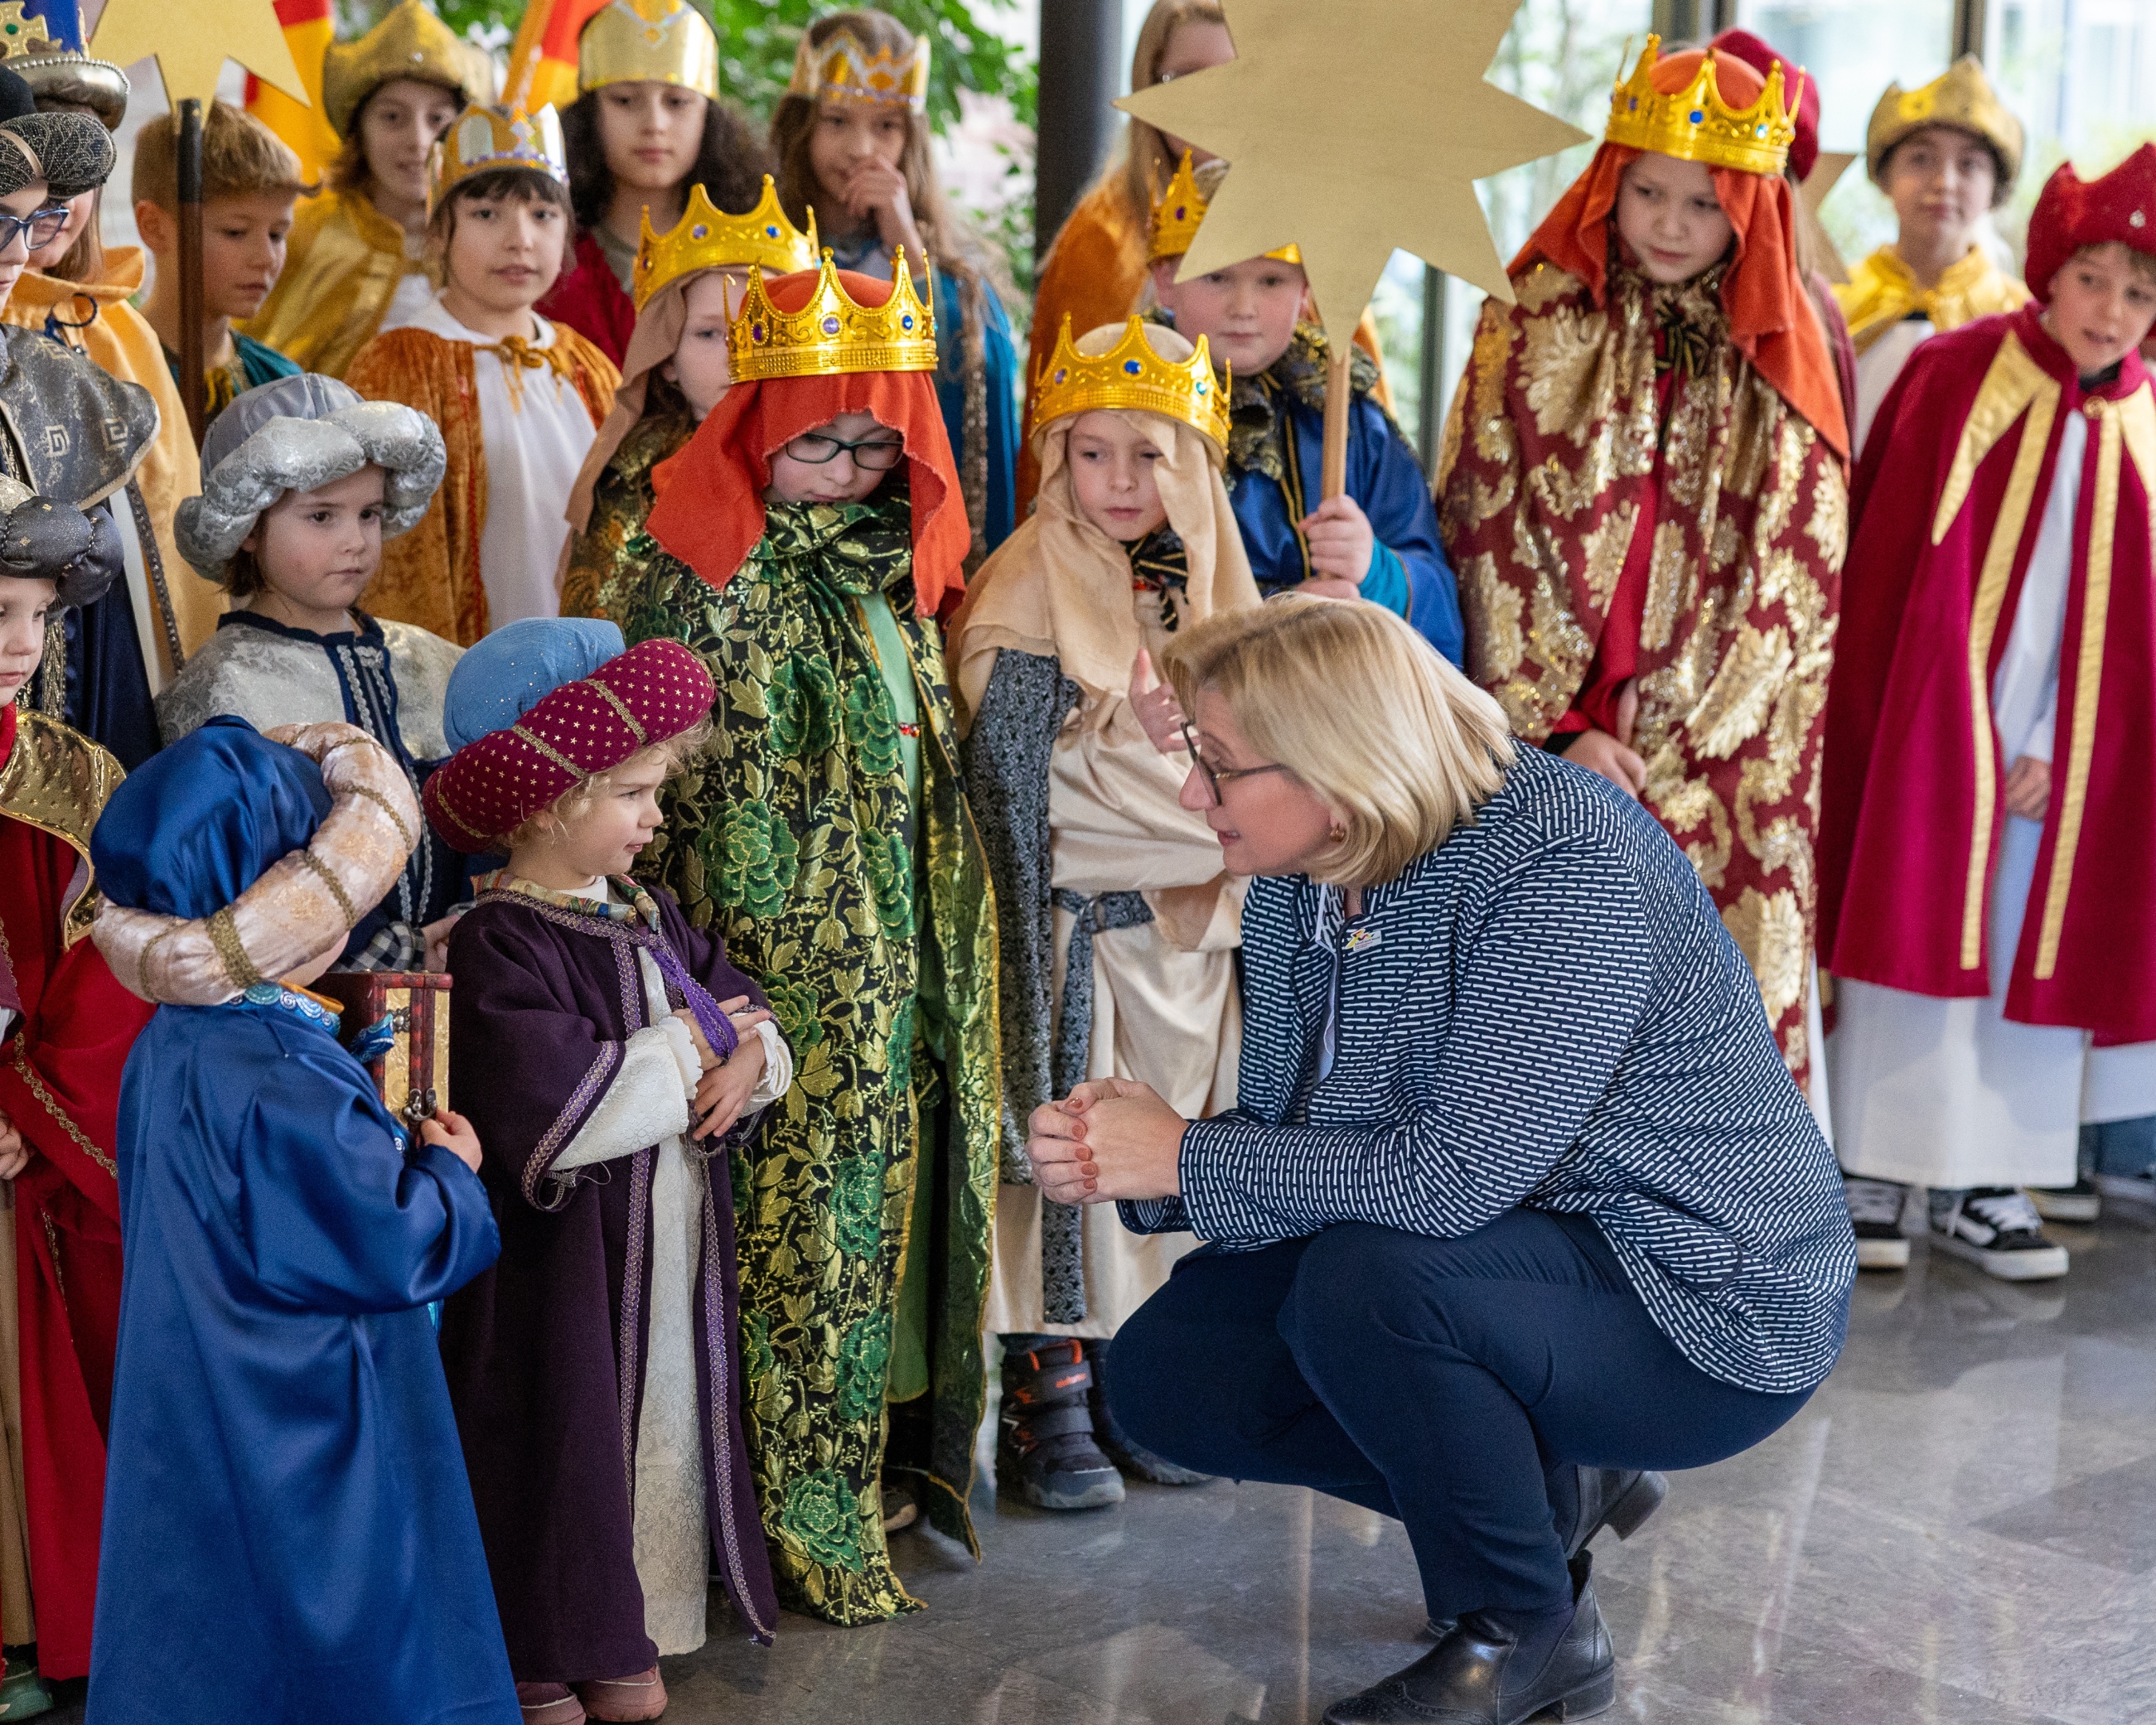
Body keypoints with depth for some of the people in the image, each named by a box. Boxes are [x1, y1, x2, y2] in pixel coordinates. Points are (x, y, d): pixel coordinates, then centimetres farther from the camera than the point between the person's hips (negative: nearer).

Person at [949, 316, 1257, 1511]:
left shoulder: (1206, 588, 9)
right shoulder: (1031, 603, -11)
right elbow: (1006, 791, -13)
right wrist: (1031, 931, -16)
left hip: (1189, 929, 6)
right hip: (1079, 923, -6)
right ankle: (1047, 1398, 6)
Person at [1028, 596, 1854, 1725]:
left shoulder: (1564, 865, -27)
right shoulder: (1296, 889, -1)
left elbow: (1455, 1174, -34)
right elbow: (1290, 1142, 3)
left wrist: (1183, 1155, -25)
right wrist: (1116, 1166, -17)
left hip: (1705, 1301, -9)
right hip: (1500, 1258, 9)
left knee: (1367, 1280, -33)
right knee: (1164, 1375, -1)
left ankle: (1530, 1633, -9)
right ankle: (1556, 1486, 11)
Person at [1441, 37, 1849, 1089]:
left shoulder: (1784, 364, 7)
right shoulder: (1532, 328, 4)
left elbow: (1791, 581, 3)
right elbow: (1485, 535, -1)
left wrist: (1667, 753, -6)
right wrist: (1557, 731, -10)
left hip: (1724, 765, 1)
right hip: (1534, 739, -1)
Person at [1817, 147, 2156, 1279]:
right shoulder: (1955, 377, -6)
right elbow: (1891, 565, -5)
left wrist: (2056, 753, -5)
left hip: (2062, 752, 4)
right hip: (1935, 724, -3)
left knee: (2034, 944, 5)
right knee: (1915, 922, -1)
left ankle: (1981, 1183, 13)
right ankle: (1871, 1174, 7)